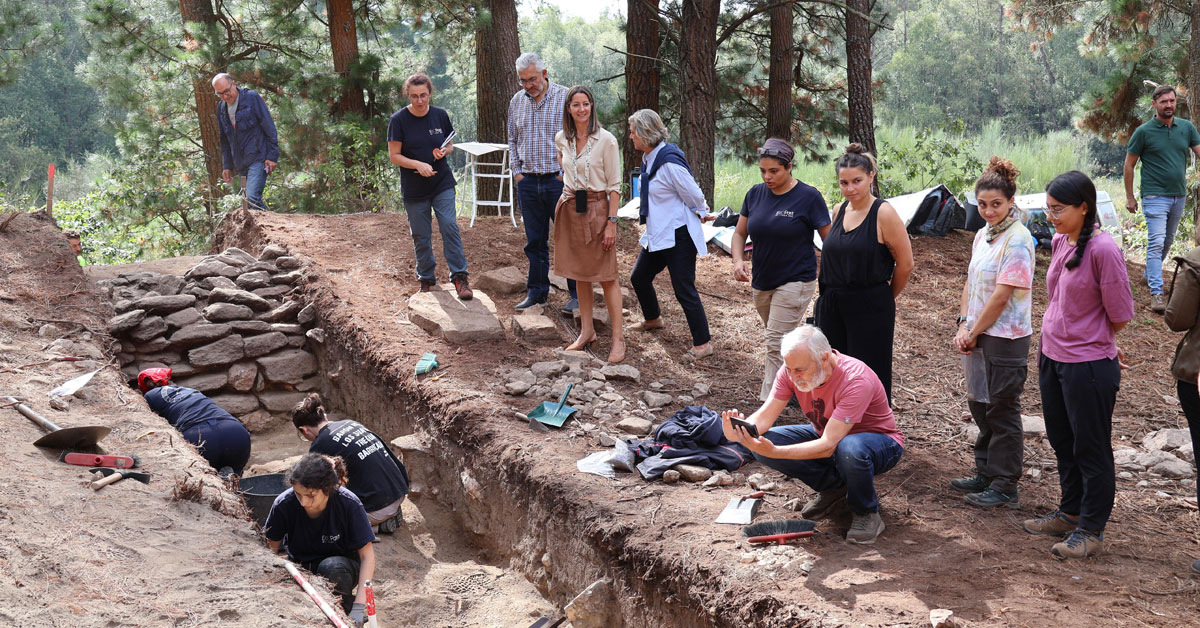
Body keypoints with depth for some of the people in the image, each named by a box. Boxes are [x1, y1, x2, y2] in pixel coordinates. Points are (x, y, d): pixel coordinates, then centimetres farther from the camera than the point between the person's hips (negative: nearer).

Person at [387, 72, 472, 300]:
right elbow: (394, 155, -7)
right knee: (421, 236, 7)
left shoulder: (440, 115, 0)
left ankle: (459, 277, -7)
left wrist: (444, 151, -12)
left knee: (450, 227, -12)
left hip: (443, 184, 1)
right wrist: (418, 165, -22)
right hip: (414, 189, -1)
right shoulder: (399, 120, -8)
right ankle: (427, 279, 23)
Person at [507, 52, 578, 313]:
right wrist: (517, 172, 9)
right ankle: (537, 292, 20)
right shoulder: (516, 101, 10)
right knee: (534, 241, 11)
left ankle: (577, 294, 7)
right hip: (528, 182, 4)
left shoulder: (565, 97, -5)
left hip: (558, 181, -4)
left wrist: (566, 172, -8)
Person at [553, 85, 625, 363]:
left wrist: (611, 222, -14)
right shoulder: (562, 139, 5)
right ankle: (587, 331, 21)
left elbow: (614, 186, -10)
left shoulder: (606, 140, -10)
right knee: (579, 274, 11)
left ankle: (618, 339, -1)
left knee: (607, 276, -4)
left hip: (596, 209, -5)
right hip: (569, 209, 5)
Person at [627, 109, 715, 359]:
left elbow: (693, 195, -16)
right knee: (639, 277, 21)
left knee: (684, 289, -6)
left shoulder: (669, 162, -23)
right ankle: (653, 319, 46)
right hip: (657, 235, 10)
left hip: (678, 235, -10)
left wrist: (702, 214, 2)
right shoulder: (649, 158, 7)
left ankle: (703, 343, 4)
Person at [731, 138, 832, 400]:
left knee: (777, 344, -10)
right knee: (780, 341, 18)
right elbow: (740, 233, 12)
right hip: (761, 282, 6)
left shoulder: (809, 197, -12)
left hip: (795, 282, -6)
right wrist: (738, 261, -8)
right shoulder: (755, 194, 3)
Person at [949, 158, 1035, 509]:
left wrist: (973, 333, -11)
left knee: (1002, 410, -1)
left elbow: (1001, 296, -18)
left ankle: (1005, 487, 8)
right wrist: (964, 326, 2)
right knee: (980, 406, 16)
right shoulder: (983, 236, 10)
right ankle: (986, 475, 29)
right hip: (980, 336, 9)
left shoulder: (1017, 240, -17)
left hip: (1007, 337, -9)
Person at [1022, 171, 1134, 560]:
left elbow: (1120, 316, -15)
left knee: (1091, 450, 5)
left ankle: (1091, 531, 17)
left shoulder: (1102, 250, -21)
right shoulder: (1059, 242, 3)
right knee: (1062, 443, 20)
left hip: (1088, 365, -8)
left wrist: (1090, 341, 1)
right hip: (1052, 358, 8)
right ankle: (1070, 515, 36)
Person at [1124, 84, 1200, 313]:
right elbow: (1129, 164, 0)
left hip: (1179, 196, 5)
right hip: (1155, 197, -5)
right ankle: (1156, 293, -16)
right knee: (1156, 243, -13)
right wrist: (1130, 197, -1)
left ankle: (1150, 275, 38)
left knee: (1167, 242, 17)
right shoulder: (1144, 131, -6)